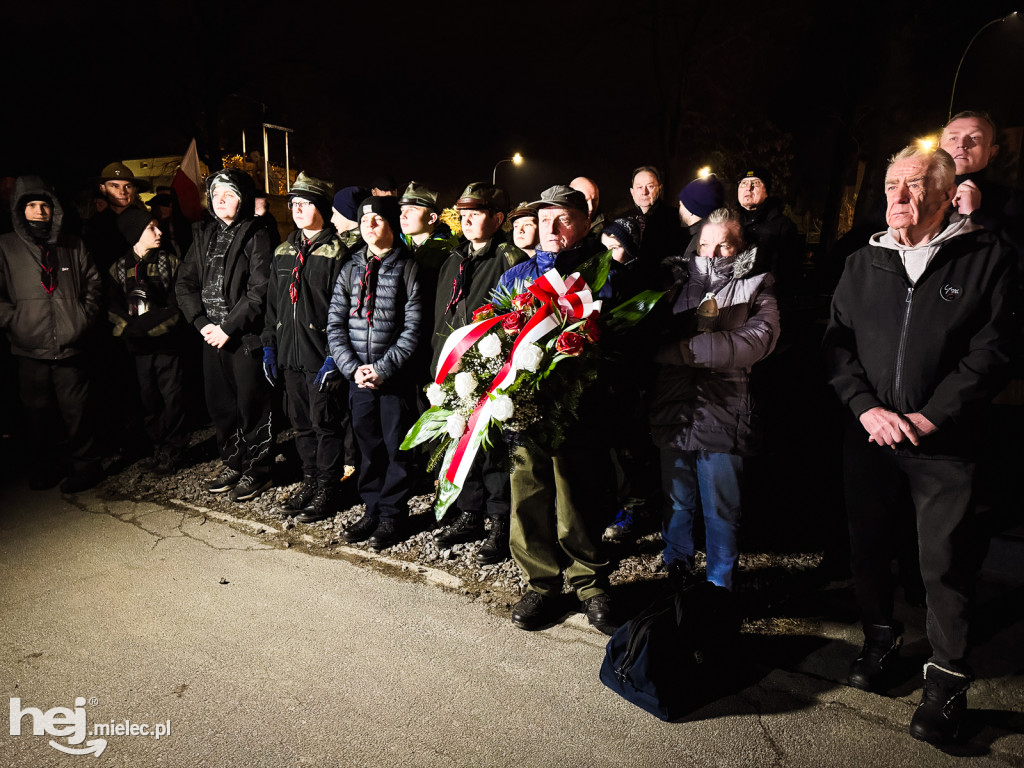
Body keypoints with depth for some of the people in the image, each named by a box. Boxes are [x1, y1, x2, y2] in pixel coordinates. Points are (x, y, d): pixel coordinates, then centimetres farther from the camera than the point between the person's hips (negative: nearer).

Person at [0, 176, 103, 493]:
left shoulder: (72, 246, 9)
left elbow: (93, 282, 14)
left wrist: (84, 316, 3)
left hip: (70, 346, 0)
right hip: (30, 349, 0)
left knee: (76, 411, 2)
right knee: (37, 413, 9)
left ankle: (85, 465, 14)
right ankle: (44, 467, 24)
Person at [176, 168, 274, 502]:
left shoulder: (255, 237, -7)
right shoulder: (203, 235, 12)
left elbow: (259, 292, -15)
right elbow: (185, 282, 9)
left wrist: (228, 328, -15)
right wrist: (202, 322, -4)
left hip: (246, 337, -6)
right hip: (212, 335, 6)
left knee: (251, 405, 2)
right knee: (219, 405, 14)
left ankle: (257, 471, 16)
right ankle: (233, 464, 30)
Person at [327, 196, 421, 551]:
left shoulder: (408, 268, -3)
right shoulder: (351, 269, 10)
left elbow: (413, 328, -9)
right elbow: (335, 325, 7)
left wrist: (383, 369, -14)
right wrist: (353, 367, -6)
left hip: (395, 375, -4)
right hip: (358, 375, 4)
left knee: (397, 446, 4)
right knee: (368, 445, 12)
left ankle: (392, 515, 17)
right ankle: (372, 509, 26)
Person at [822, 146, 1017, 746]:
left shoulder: (987, 257, -1)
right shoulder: (864, 263, 9)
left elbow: (992, 351, -7)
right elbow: (837, 343, 6)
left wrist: (930, 417, -13)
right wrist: (867, 408, -8)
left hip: (946, 443, -3)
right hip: (870, 437, 4)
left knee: (946, 561, 2)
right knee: (869, 546, 13)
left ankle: (948, 678, 20)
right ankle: (881, 640, 35)